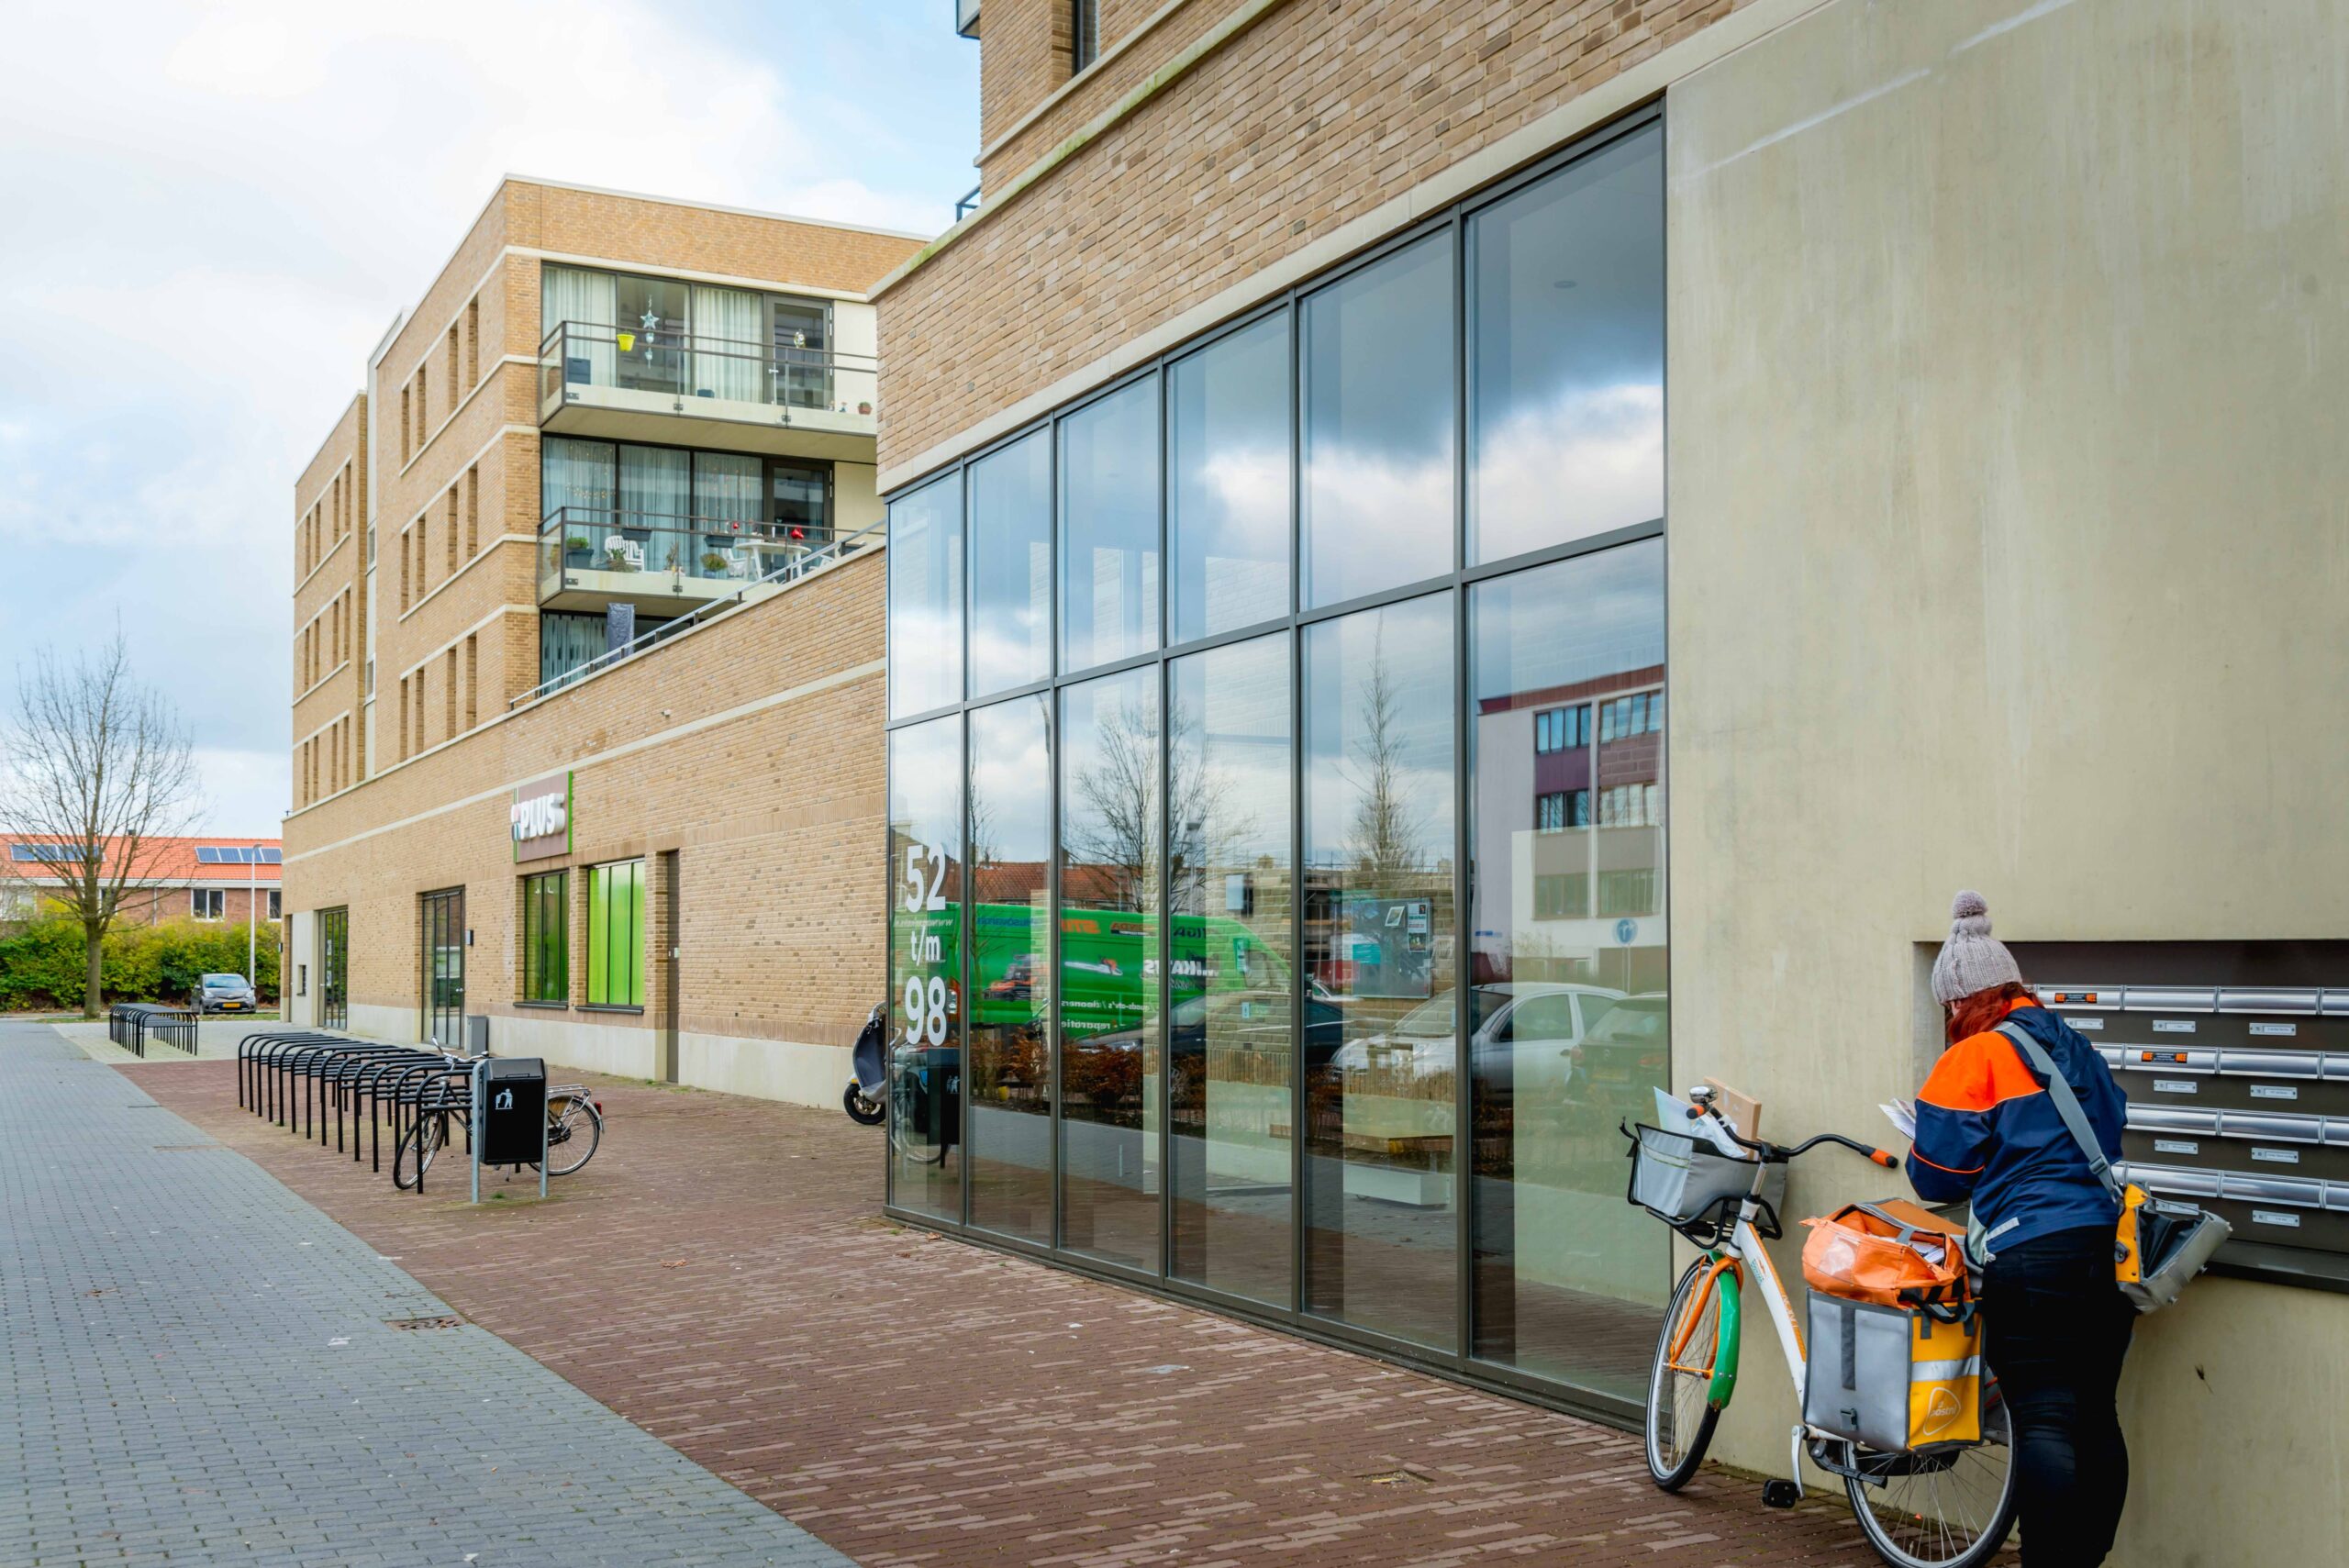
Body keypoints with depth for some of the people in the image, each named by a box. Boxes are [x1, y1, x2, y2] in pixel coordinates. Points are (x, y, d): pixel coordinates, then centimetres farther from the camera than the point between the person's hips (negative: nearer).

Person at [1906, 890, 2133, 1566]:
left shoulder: (1974, 1059, -6)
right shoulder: (2080, 1051, 16)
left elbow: (1937, 1177, -4)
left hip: (2031, 1256, -7)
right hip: (2110, 1253, 7)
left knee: (2043, 1422, -6)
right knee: (2095, 1419, 12)